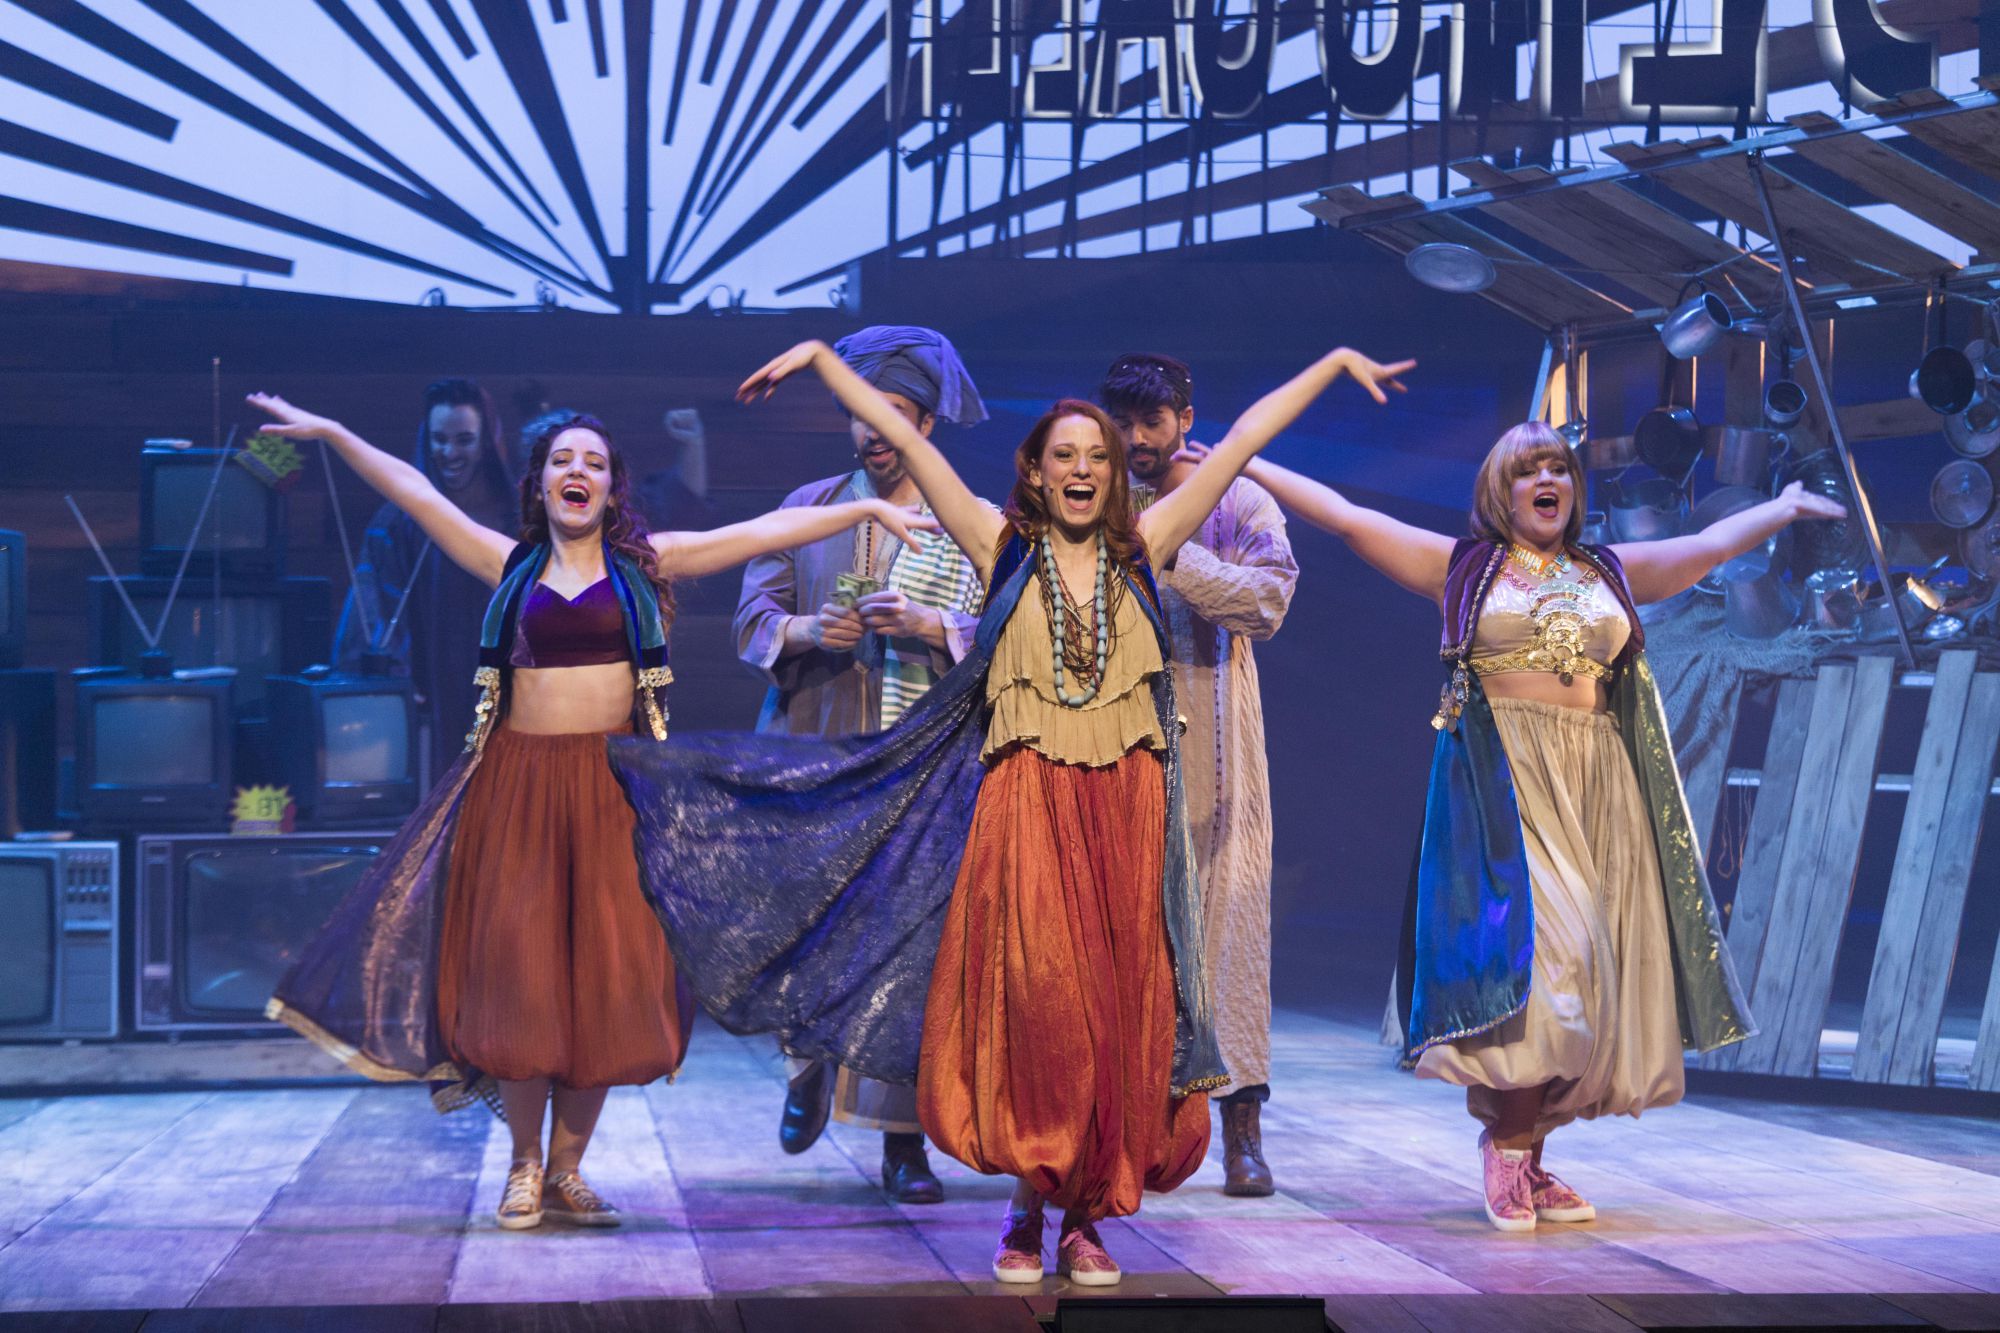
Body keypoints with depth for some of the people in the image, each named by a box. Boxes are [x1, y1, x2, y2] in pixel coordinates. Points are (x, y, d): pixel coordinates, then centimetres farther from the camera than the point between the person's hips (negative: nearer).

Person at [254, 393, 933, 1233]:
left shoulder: (644, 562, 8)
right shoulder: (512, 565, 9)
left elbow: (765, 532, 4)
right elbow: (415, 494, 7)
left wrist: (868, 508, 0)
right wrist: (332, 433, 3)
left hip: (612, 785, 0)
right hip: (521, 782, 0)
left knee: (606, 974, 0)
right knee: (517, 970, -2)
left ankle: (567, 1168, 13)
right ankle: (525, 1165, 13)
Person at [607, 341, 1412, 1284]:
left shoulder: (1140, 547, 9)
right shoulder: (1002, 546, 6)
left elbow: (1246, 435, 11)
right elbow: (902, 435, 4)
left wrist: (1336, 362, 16)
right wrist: (821, 357, 2)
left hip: (1127, 810, 2)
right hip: (1025, 806, -2)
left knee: (1119, 1007, 0)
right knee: (1033, 1001, -7)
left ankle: (1086, 1215, 8)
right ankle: (1030, 1205, 7)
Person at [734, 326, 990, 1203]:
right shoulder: (804, 509, 14)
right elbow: (751, 618, 7)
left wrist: (925, 623, -17)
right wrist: (806, 629, -14)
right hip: (814, 752, 1)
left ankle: (904, 1140, 1)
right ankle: (813, 1058, 23)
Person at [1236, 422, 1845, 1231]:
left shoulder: (1610, 574, 18)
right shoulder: (1462, 567, 8)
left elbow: (1709, 547, 15)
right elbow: (1346, 519, 4)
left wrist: (1784, 508, 8)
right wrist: (1246, 466, 0)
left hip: (1595, 788, 4)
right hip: (1500, 781, -4)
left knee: (1585, 969, 0)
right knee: (1534, 952, -16)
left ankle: (1527, 1153, 8)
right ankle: (1505, 1142, -4)